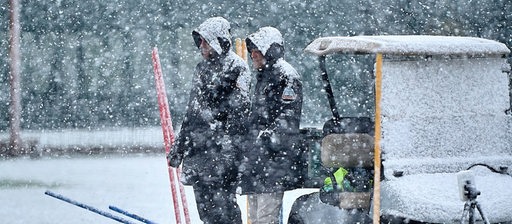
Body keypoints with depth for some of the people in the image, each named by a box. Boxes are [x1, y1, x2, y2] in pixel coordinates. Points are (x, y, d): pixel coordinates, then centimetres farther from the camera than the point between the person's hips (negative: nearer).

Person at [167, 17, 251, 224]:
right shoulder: (202, 68, 19)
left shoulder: (236, 67, -7)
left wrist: (230, 150, -20)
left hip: (222, 149, -8)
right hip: (198, 148, 8)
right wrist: (178, 148, 24)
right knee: (203, 200, 8)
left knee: (222, 200, -11)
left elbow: (239, 110, -14)